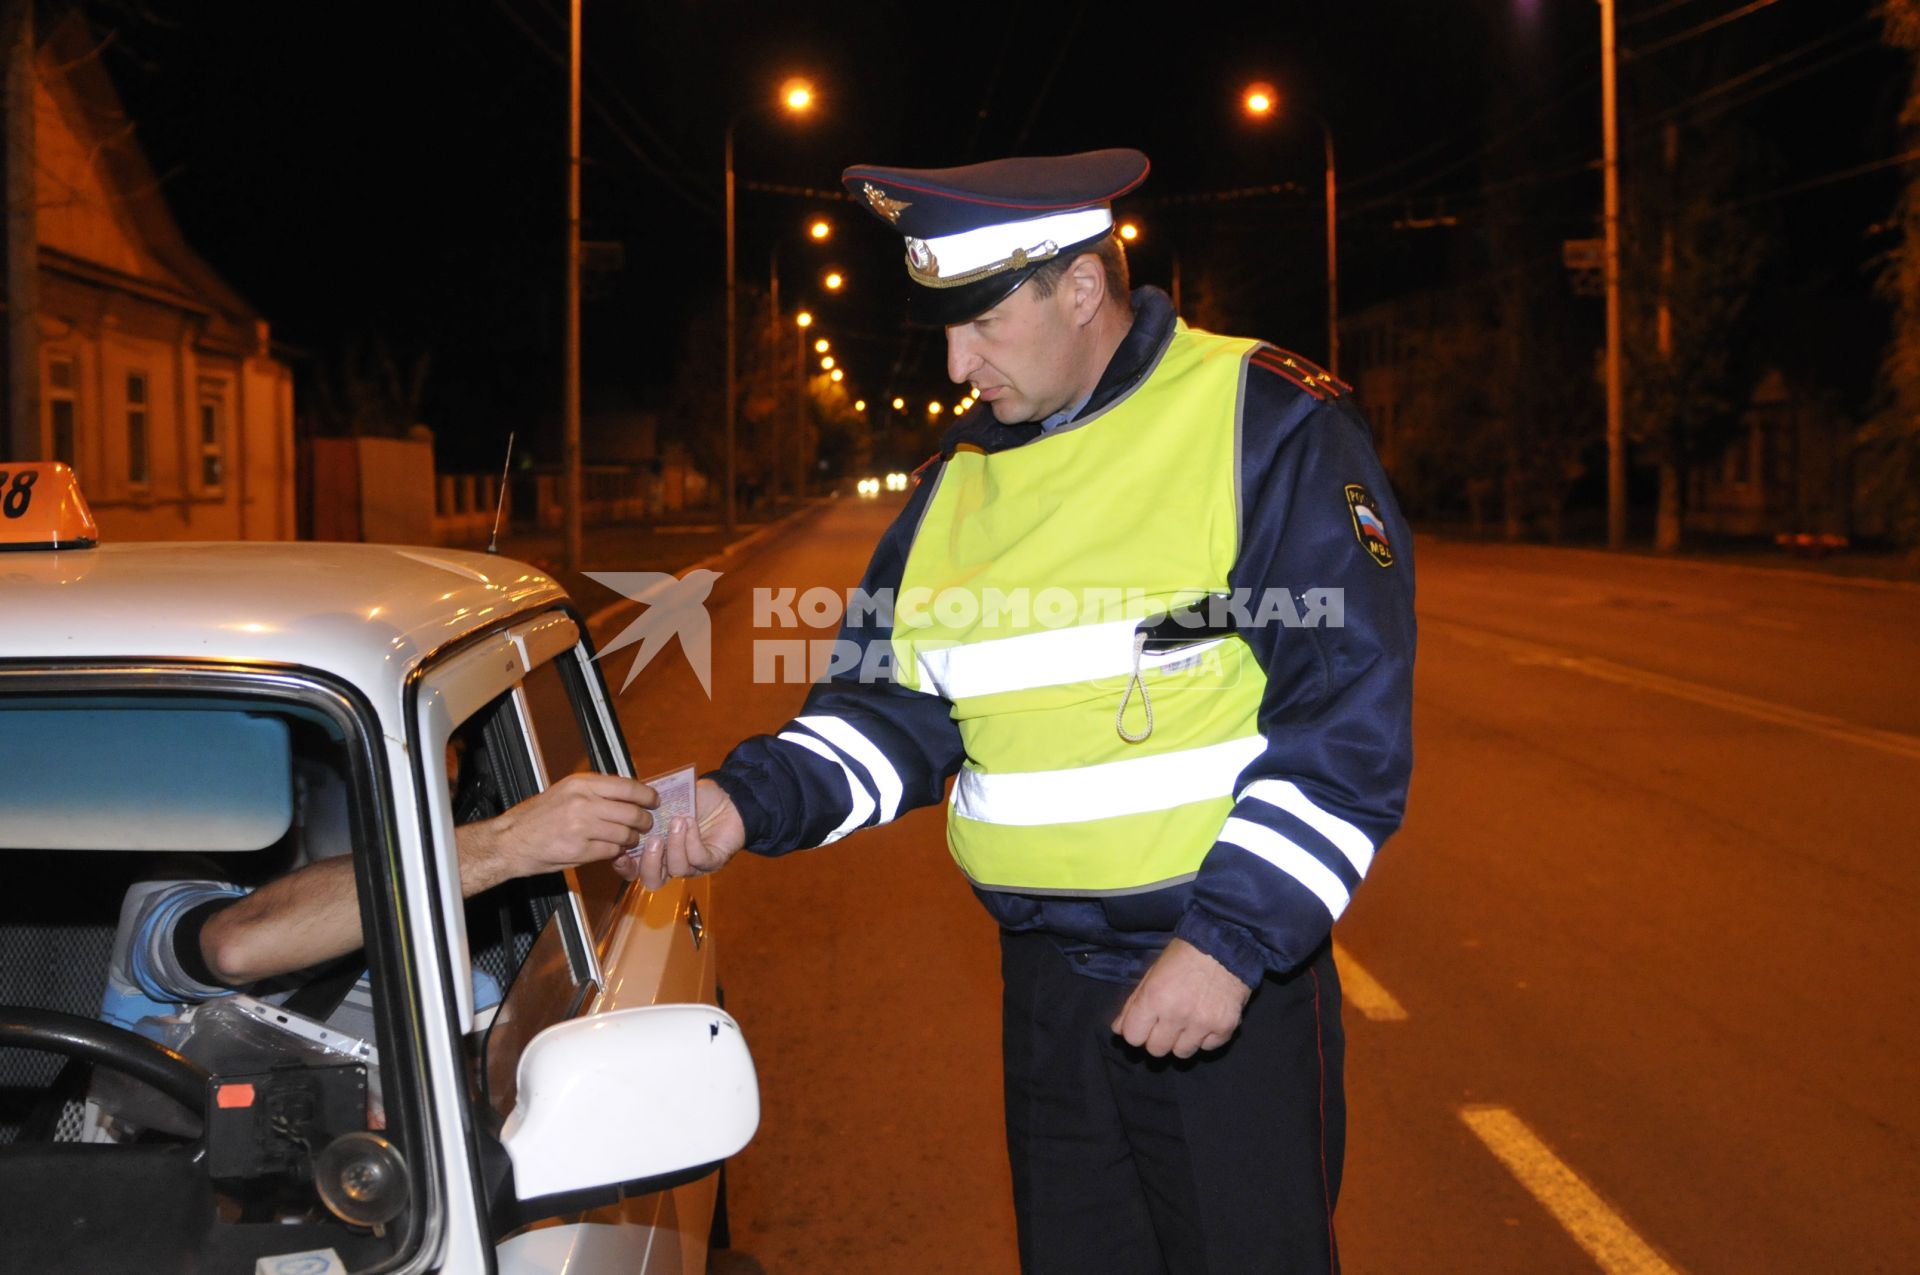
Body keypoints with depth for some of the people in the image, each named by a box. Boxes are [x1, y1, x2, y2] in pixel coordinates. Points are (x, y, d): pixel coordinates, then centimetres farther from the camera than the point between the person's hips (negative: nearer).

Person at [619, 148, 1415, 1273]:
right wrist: (748, 803, -8)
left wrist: (1234, 940, -19)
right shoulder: (962, 477, 9)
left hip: (1239, 969, -5)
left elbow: (1352, 713, -14)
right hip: (1046, 981, 6)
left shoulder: (1268, 424, -10)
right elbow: (891, 706, 10)